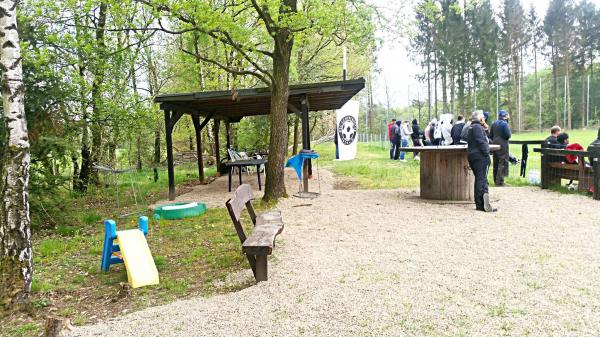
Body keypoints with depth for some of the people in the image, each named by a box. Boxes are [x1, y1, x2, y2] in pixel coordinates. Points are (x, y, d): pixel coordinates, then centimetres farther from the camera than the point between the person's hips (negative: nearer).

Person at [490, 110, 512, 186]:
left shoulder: (494, 124, 8)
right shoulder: (504, 124, -12)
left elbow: (490, 136, 12)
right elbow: (508, 135, -15)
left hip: (495, 145, 7)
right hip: (503, 146, -7)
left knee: (496, 163, 13)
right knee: (502, 163, -5)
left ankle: (495, 180, 19)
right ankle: (500, 181, -8)